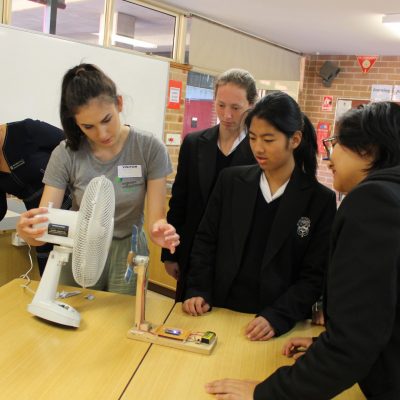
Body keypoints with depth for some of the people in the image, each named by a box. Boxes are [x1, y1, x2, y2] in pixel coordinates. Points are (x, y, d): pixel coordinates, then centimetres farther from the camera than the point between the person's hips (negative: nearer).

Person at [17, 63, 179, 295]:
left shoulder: (150, 149, -15)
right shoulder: (66, 154, -13)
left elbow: (156, 217, -15)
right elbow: (43, 224, -16)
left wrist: (159, 230, -38)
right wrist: (26, 230, -39)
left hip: (128, 256, 0)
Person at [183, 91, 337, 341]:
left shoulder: (321, 200, -8)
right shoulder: (231, 181, 0)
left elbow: (315, 276, -8)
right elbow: (206, 241, 5)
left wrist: (276, 318, -20)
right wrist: (198, 291, -7)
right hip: (219, 312, 3)